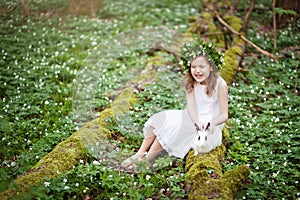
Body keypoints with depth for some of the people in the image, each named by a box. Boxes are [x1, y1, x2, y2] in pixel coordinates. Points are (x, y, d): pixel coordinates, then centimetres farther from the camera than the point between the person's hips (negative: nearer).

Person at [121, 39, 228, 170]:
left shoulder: (220, 84, -14)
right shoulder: (191, 82, 1)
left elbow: (224, 115, -13)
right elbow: (191, 107, -12)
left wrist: (212, 123, -34)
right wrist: (197, 121, -33)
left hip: (210, 125, -6)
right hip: (193, 119, 6)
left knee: (174, 127, -27)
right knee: (160, 119, -14)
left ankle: (147, 159, -21)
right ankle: (140, 154, -14)